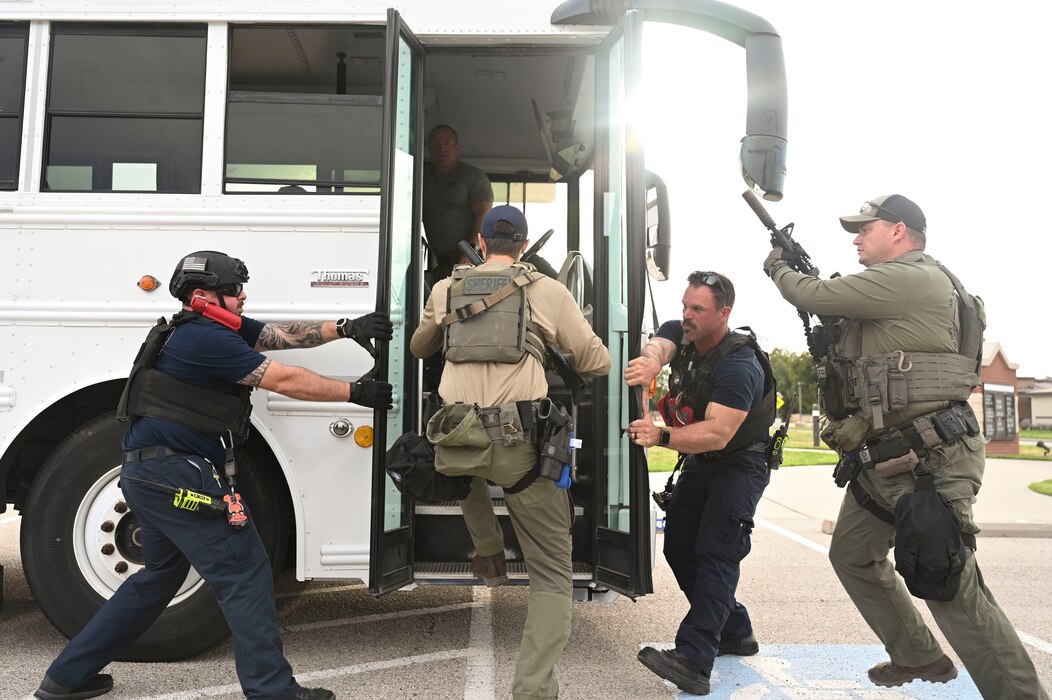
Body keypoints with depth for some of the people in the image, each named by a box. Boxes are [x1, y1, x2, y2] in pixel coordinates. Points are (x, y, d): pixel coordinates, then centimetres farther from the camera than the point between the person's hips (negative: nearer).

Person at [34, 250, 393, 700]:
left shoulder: (220, 329, 11)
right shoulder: (204, 339, -18)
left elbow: (286, 336, 9)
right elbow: (284, 380, -17)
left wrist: (346, 329, -1)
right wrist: (355, 392, -10)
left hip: (153, 474, 11)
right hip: (175, 474, -11)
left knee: (160, 576, 23)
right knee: (244, 575, -5)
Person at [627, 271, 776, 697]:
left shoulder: (739, 366, -27)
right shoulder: (678, 333, -4)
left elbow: (717, 433, -35)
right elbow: (657, 347, -27)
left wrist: (660, 436, -47)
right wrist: (649, 362, -51)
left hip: (740, 465, -8)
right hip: (699, 461, 8)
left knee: (716, 552, -20)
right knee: (679, 548, 8)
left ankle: (693, 661, -25)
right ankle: (735, 633, 23)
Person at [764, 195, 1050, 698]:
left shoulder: (910, 278, -14)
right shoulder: (893, 289, 19)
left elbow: (814, 296, -13)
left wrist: (779, 269, 5)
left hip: (927, 458, -11)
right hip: (884, 457, 11)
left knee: (951, 586, -10)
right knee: (852, 555, 19)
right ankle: (920, 658, 33)